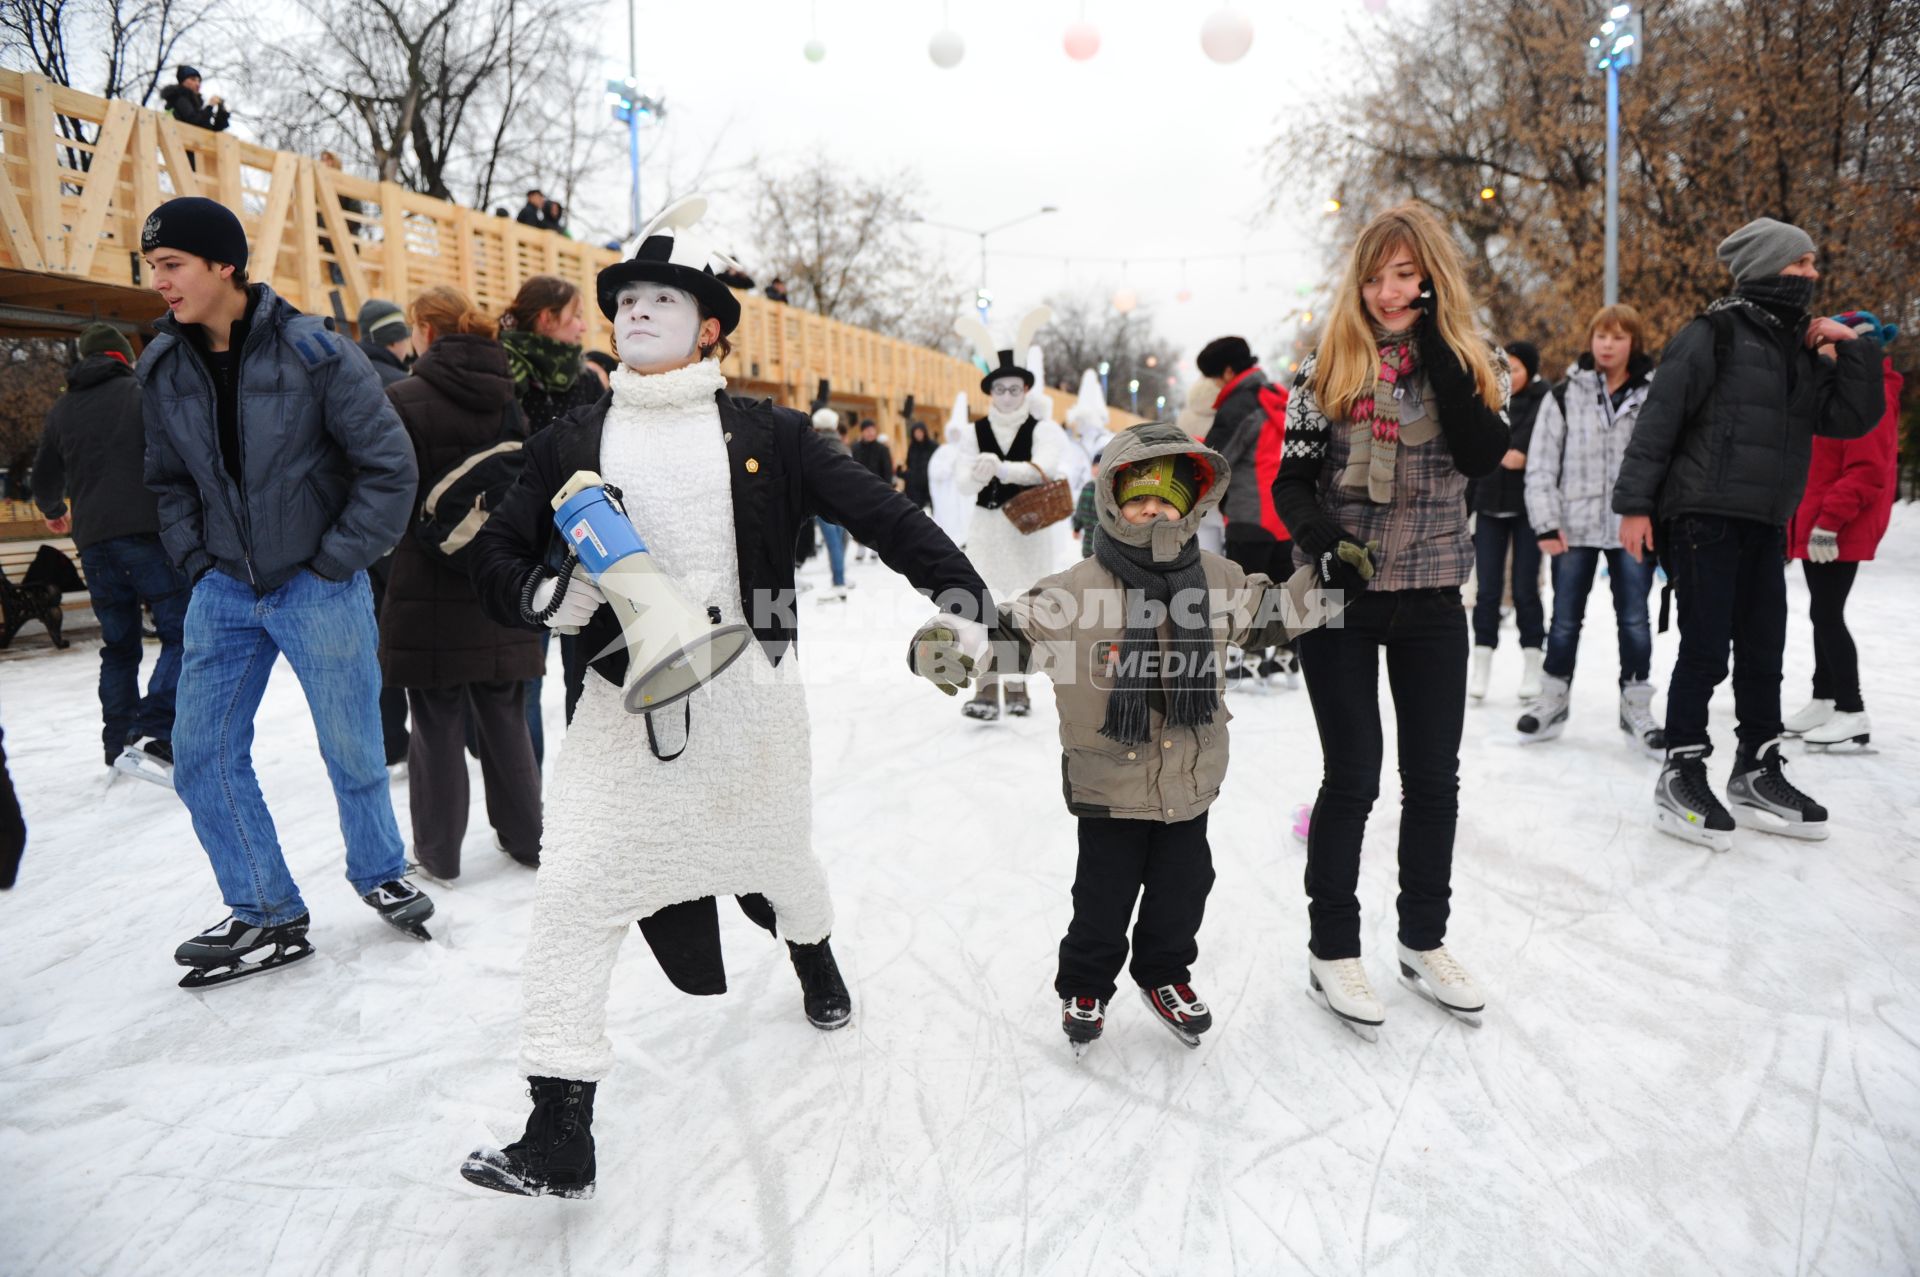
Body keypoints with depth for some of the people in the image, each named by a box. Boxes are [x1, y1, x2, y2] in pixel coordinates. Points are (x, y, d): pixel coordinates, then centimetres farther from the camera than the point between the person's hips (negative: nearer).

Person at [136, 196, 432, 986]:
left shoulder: (314, 354, -13)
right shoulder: (162, 368, 3)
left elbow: (390, 464, -11)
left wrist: (335, 563, -11)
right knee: (202, 756, 4)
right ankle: (267, 917, 18)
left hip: (319, 589, -5)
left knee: (352, 750, 6)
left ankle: (378, 874, 32)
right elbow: (170, 482, 15)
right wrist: (197, 562, 3)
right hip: (224, 593, 5)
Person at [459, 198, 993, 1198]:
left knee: (777, 860, 18)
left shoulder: (764, 434, 1)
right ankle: (559, 1139, 3)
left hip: (752, 697, -1)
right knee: (572, 898, -7)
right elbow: (498, 552, 10)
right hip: (624, 704, 1)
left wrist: (958, 590, -15)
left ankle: (815, 960, 54)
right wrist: (541, 595, -12)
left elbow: (878, 510, -3)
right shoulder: (570, 444, 7)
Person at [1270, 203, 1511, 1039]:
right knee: (1353, 777, 0)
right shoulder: (1328, 365, 0)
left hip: (1432, 600, 3)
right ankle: (1332, 950, 16)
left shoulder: (1474, 362, 6)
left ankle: (1424, 940, 29)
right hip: (1341, 595, -3)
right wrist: (1323, 542, -22)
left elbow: (1484, 455, -13)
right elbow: (1291, 481, -3)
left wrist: (1436, 347, -13)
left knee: (1435, 777, 10)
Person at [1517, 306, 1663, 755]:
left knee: (1634, 620, 6)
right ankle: (1553, 700, 24)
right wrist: (1546, 524, -7)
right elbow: (1541, 466, 0)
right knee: (1566, 620, 10)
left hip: (1633, 527, 0)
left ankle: (1636, 707, 18)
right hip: (1575, 527, 0)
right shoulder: (1565, 396, 2)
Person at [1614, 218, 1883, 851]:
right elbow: (1658, 420, -13)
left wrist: (1854, 346, 2)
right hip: (1704, 517, -7)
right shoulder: (1715, 335, -7)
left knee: (1763, 654, 11)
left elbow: (1853, 419, 11)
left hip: (1766, 526, 7)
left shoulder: (1803, 349, 16)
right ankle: (1681, 779, 5)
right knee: (1705, 651, -5)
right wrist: (1635, 503, -17)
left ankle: (1758, 775, 22)